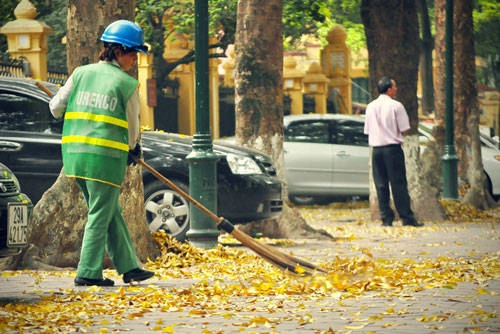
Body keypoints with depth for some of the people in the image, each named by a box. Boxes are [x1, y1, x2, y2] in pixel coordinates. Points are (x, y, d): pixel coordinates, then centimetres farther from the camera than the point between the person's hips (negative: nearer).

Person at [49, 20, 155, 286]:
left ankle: (129, 267, 21)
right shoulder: (127, 84, -3)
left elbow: (56, 107, 14)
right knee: (100, 215, 3)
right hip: (106, 157, -6)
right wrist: (132, 150, 26)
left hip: (75, 154, 6)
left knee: (111, 212, 15)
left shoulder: (81, 73, 9)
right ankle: (88, 273, 3)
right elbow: (132, 127, 6)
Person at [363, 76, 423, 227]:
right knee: (398, 184, -2)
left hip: (376, 148, 4)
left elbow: (367, 130, 12)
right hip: (393, 148, -4)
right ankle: (407, 217, -2)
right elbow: (404, 130, -7)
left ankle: (386, 218, 4)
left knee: (381, 185, 7)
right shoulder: (396, 106, -7)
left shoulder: (370, 107, 8)